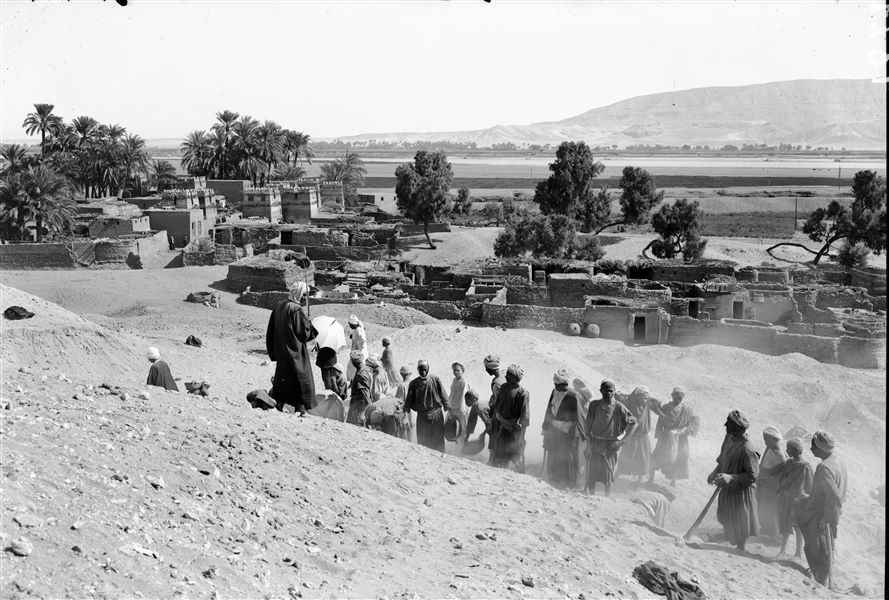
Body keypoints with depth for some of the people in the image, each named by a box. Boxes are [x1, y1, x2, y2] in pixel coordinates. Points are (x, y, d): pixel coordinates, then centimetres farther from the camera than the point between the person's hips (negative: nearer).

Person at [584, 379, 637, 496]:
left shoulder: (619, 407, -7)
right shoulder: (594, 405, -1)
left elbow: (633, 423, -1)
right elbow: (588, 425, 2)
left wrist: (622, 440, -6)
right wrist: (588, 443, -5)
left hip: (610, 445, -2)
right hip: (594, 443, 2)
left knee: (608, 476, 1)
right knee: (590, 475, 3)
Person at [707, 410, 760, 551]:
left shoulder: (747, 450, -31)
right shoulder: (729, 438, -5)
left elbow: (753, 475, -26)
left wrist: (731, 478, -33)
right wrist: (715, 473, 0)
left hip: (740, 492, -8)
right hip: (727, 489, 8)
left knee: (739, 526, 12)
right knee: (726, 517, 24)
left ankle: (740, 549, 33)